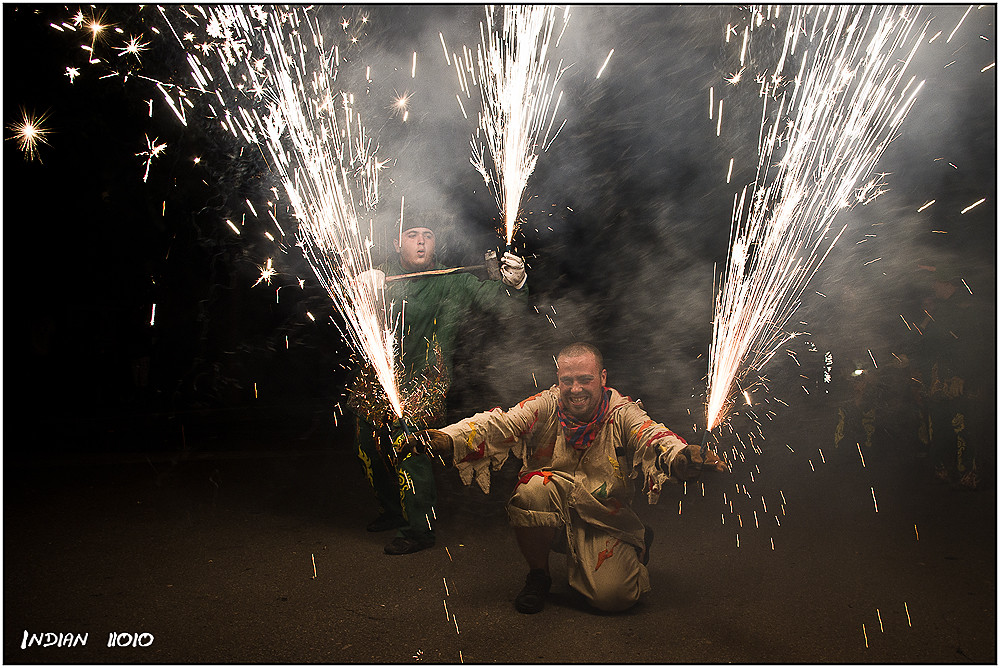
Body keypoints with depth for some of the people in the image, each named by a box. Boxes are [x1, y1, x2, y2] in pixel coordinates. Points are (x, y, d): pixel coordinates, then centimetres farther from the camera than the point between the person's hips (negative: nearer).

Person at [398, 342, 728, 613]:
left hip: (606, 521, 0)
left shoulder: (622, 413, -11)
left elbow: (654, 438, -29)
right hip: (551, 515, 1)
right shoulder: (545, 407, -9)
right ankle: (538, 575, -3)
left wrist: (685, 457, -54)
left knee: (614, 595, -17)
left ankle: (638, 543, 20)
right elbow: (497, 425, -22)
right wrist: (441, 438, -40)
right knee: (534, 487, -30)